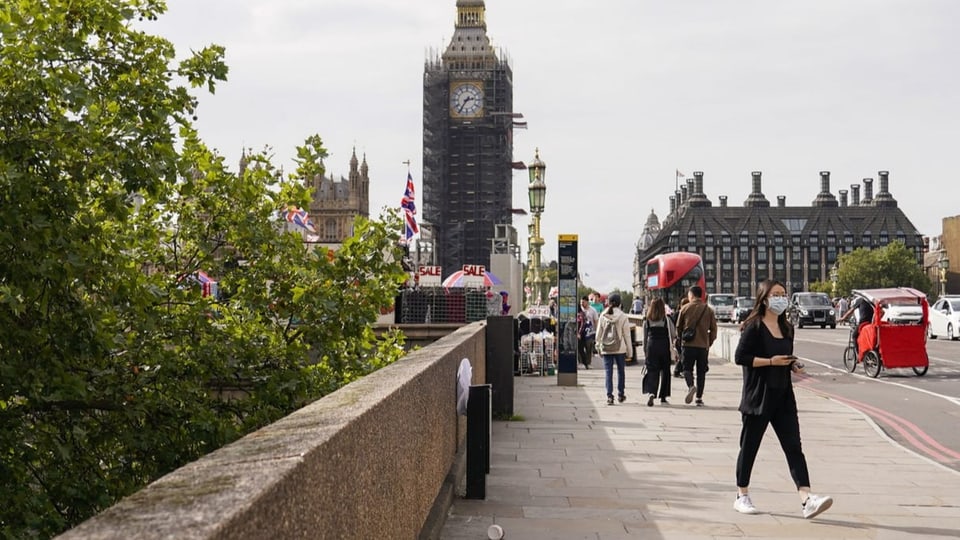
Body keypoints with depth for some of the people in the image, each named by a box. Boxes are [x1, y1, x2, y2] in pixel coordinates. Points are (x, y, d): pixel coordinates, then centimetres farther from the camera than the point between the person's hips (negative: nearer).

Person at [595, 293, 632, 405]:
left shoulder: (603, 316, -1)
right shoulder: (623, 316, -6)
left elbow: (599, 333, 4)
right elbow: (626, 335, -4)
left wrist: (598, 346, 13)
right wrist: (629, 350, 2)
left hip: (606, 349, 1)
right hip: (620, 348, -1)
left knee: (608, 372, 2)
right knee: (621, 371, 15)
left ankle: (609, 396, -5)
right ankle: (621, 394, 23)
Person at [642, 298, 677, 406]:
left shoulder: (647, 320, 3)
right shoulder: (666, 319, -3)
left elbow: (645, 337, 7)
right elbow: (673, 335, -2)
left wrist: (645, 352, 15)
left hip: (651, 347, 1)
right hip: (664, 347, -1)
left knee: (652, 371, 1)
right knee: (665, 372, 12)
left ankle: (651, 393, -23)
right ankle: (663, 398, 16)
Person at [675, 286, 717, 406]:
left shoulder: (685, 308, -1)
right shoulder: (708, 310, 3)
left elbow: (678, 327, 5)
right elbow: (713, 329, 3)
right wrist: (709, 342, 15)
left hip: (689, 345, -2)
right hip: (703, 345, 2)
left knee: (687, 368, 7)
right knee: (701, 372, 9)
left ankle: (691, 386, -22)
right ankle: (699, 398, 9)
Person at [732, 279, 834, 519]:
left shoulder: (787, 328, 13)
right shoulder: (754, 327, -9)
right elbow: (740, 357, -15)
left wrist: (793, 365, 3)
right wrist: (771, 361, -19)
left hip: (783, 396, 6)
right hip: (757, 396, -6)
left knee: (794, 447, -4)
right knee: (749, 447, 5)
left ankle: (806, 499, -10)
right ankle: (742, 496, 19)